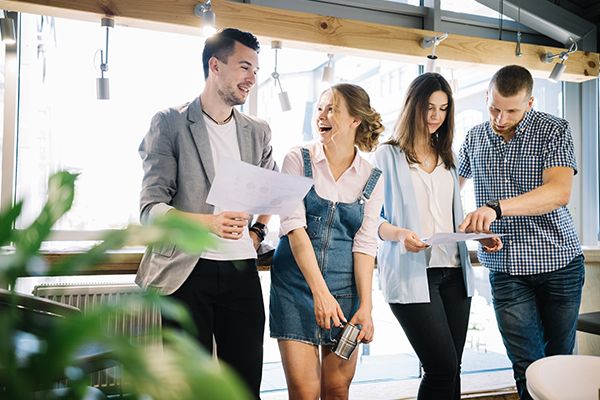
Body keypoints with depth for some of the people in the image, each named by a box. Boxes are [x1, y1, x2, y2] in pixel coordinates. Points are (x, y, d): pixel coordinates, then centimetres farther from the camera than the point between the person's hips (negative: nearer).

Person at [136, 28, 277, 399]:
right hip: (187, 270, -4)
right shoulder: (170, 123, -3)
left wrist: (258, 231, 10)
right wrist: (209, 222, -26)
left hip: (242, 270, 4)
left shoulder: (259, 131, 11)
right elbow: (151, 207, -9)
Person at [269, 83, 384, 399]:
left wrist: (366, 306, -8)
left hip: (345, 289, 2)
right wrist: (320, 291, -19)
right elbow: (294, 227, -11)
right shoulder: (298, 161, -2)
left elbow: (364, 245, 0)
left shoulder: (372, 179, 3)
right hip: (296, 286, -1)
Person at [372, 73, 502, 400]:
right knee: (444, 370, -10)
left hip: (453, 272, 6)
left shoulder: (447, 158, 19)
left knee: (450, 370, 7)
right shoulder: (387, 155, 2)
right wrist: (398, 234, -21)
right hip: (411, 273, -5)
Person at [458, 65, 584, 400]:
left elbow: (559, 191, -22)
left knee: (560, 357, 12)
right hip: (506, 268, 2)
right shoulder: (474, 138, 6)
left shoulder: (554, 130, -6)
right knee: (528, 366, -1)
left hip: (558, 259, -1)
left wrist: (497, 207, -35)